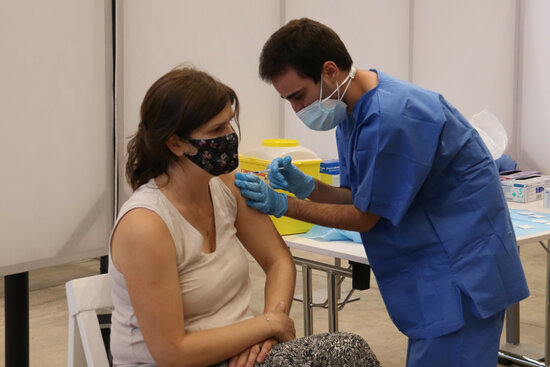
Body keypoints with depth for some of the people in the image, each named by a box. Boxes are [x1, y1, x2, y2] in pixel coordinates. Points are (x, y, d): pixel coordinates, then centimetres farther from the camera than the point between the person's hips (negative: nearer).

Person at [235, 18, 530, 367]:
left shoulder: (391, 118, -25)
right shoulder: (351, 111, 6)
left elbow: (365, 217, -16)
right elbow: (357, 198, 8)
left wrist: (284, 205, -13)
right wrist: (307, 187, -10)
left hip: (462, 270, -10)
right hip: (431, 273, 10)